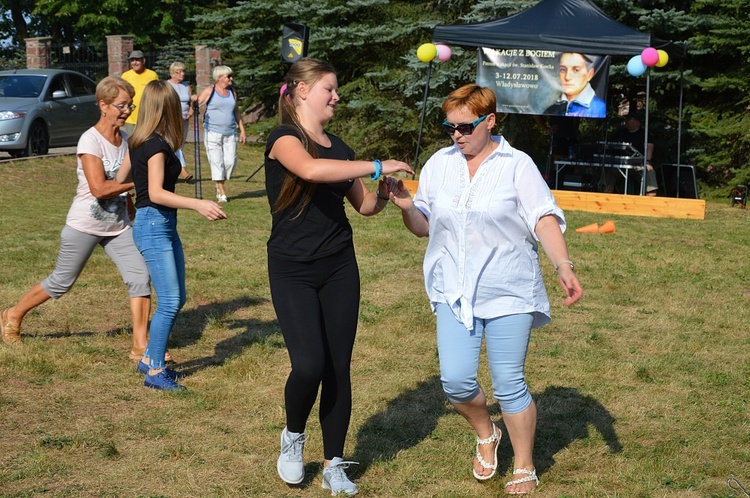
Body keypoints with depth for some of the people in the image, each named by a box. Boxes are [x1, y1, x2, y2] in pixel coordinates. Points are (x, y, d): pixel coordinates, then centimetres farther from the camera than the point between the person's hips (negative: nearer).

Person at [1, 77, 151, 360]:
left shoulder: (126, 140, 3)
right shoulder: (90, 140, -19)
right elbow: (99, 188, -29)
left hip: (118, 227, 6)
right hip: (84, 227, -6)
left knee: (140, 278, -9)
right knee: (61, 283, 10)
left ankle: (140, 345, -2)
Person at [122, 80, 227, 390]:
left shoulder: (139, 141, 11)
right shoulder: (157, 145, -16)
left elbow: (120, 179, 21)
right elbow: (156, 193, -25)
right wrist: (197, 204, -33)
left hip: (165, 225, 10)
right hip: (153, 225, -10)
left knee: (177, 299, 14)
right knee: (168, 302, -7)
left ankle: (149, 358, 24)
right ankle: (154, 372, 1)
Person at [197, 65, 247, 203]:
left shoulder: (232, 91, 13)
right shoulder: (209, 91, 0)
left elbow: (237, 112, 19)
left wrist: (242, 130, 15)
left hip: (230, 133, 4)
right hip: (213, 132, -4)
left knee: (230, 161, -3)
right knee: (216, 161, -6)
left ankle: (219, 185, 21)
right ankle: (222, 193, -1)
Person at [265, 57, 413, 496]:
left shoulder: (338, 147, 12)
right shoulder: (284, 138, -9)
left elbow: (363, 205, 16)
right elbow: (311, 170, -31)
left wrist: (383, 196, -7)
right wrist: (377, 166, -27)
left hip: (340, 270, 6)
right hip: (293, 272, -6)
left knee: (339, 368, 4)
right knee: (309, 366, -16)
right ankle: (294, 436, 14)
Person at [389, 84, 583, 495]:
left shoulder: (517, 165, -4)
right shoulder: (438, 164, 7)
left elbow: (544, 219, -11)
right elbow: (423, 226, 13)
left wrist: (564, 267, -26)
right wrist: (407, 207, -9)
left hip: (507, 291, -3)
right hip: (455, 291, 3)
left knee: (509, 385, 1)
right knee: (456, 380, -6)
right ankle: (485, 435, 27)